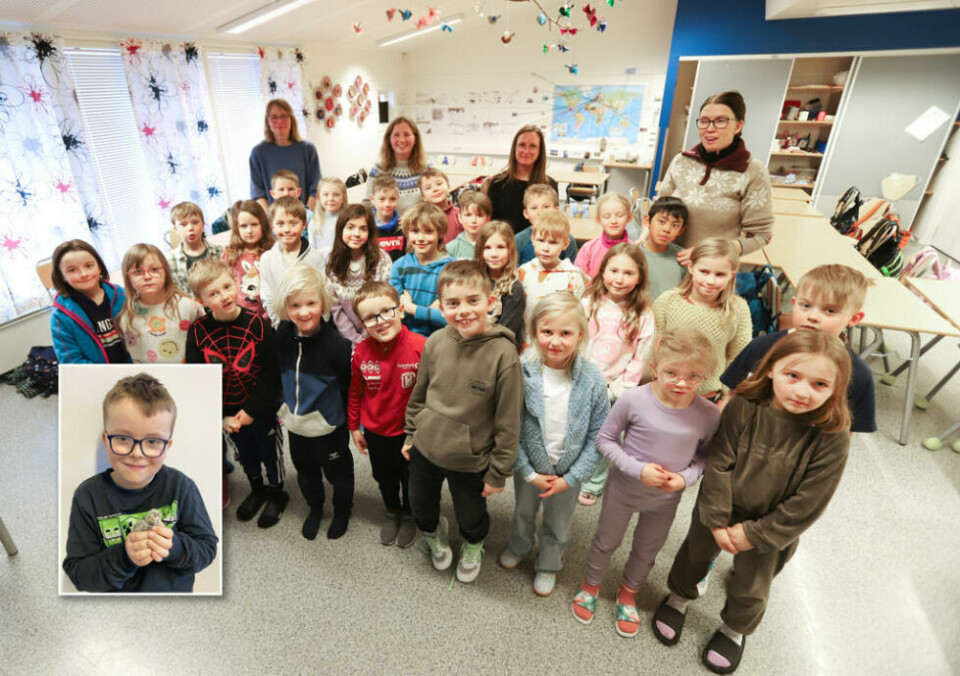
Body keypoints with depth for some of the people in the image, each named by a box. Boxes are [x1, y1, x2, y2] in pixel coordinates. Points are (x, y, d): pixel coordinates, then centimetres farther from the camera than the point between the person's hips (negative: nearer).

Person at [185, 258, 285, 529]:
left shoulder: (257, 324, -18)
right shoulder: (198, 331, -11)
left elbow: (271, 373, -16)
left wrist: (251, 410, -19)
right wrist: (220, 417, -11)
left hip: (261, 408, -3)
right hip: (226, 412, 3)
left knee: (269, 452, 15)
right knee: (244, 453, 23)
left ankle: (277, 494, 40)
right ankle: (257, 490, 48)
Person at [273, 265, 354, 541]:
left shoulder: (336, 344, -26)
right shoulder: (282, 336, -11)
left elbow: (347, 388, -16)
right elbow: (276, 375, 7)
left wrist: (347, 422, -8)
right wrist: (283, 404, 12)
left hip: (329, 426, -4)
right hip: (295, 424, 5)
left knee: (337, 472, 19)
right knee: (305, 471, 26)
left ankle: (342, 511, 47)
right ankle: (314, 508, 54)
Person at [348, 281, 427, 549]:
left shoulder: (421, 346, -26)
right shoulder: (361, 351, -14)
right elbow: (355, 391, 1)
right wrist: (354, 426, 7)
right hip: (375, 432, 3)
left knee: (410, 478, 22)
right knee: (384, 477, 26)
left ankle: (409, 514, 52)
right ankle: (392, 511, 57)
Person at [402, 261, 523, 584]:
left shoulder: (503, 353, -24)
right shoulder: (435, 342, -12)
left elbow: (508, 422, -16)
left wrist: (499, 472, -10)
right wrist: (411, 434, 12)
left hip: (470, 460, -3)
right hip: (425, 449, 4)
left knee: (471, 518, 21)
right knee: (421, 508, 25)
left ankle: (473, 548, 57)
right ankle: (434, 533, 61)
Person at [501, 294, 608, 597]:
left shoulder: (592, 380, -20)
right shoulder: (523, 375, -21)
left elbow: (597, 435, -12)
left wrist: (571, 478, -14)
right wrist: (529, 472, -13)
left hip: (569, 472, 0)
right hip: (529, 467, 0)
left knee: (559, 524, 22)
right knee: (523, 513, 27)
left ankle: (548, 565, 52)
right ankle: (518, 547, 58)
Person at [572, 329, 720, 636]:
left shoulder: (709, 415, -20)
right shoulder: (634, 400, -27)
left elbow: (706, 455, -2)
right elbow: (605, 439, -15)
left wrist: (686, 477, -20)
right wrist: (637, 469, -25)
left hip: (667, 499, 2)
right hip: (623, 489, -2)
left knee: (647, 550, 26)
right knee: (606, 541, 21)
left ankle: (628, 594, 56)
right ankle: (591, 585, 52)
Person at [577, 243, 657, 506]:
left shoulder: (643, 315, -5)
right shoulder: (589, 303, -2)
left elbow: (641, 359, -4)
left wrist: (618, 389, -8)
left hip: (613, 389, -1)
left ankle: (593, 486, 31)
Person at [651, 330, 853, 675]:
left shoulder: (832, 438, -26)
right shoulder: (744, 405, -25)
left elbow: (806, 504, -19)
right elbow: (718, 463, -18)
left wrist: (754, 534, -15)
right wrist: (717, 520, -16)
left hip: (770, 528, 0)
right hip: (717, 511, 1)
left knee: (751, 588, 21)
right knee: (694, 555, 24)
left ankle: (735, 628, 54)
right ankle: (679, 597, 56)